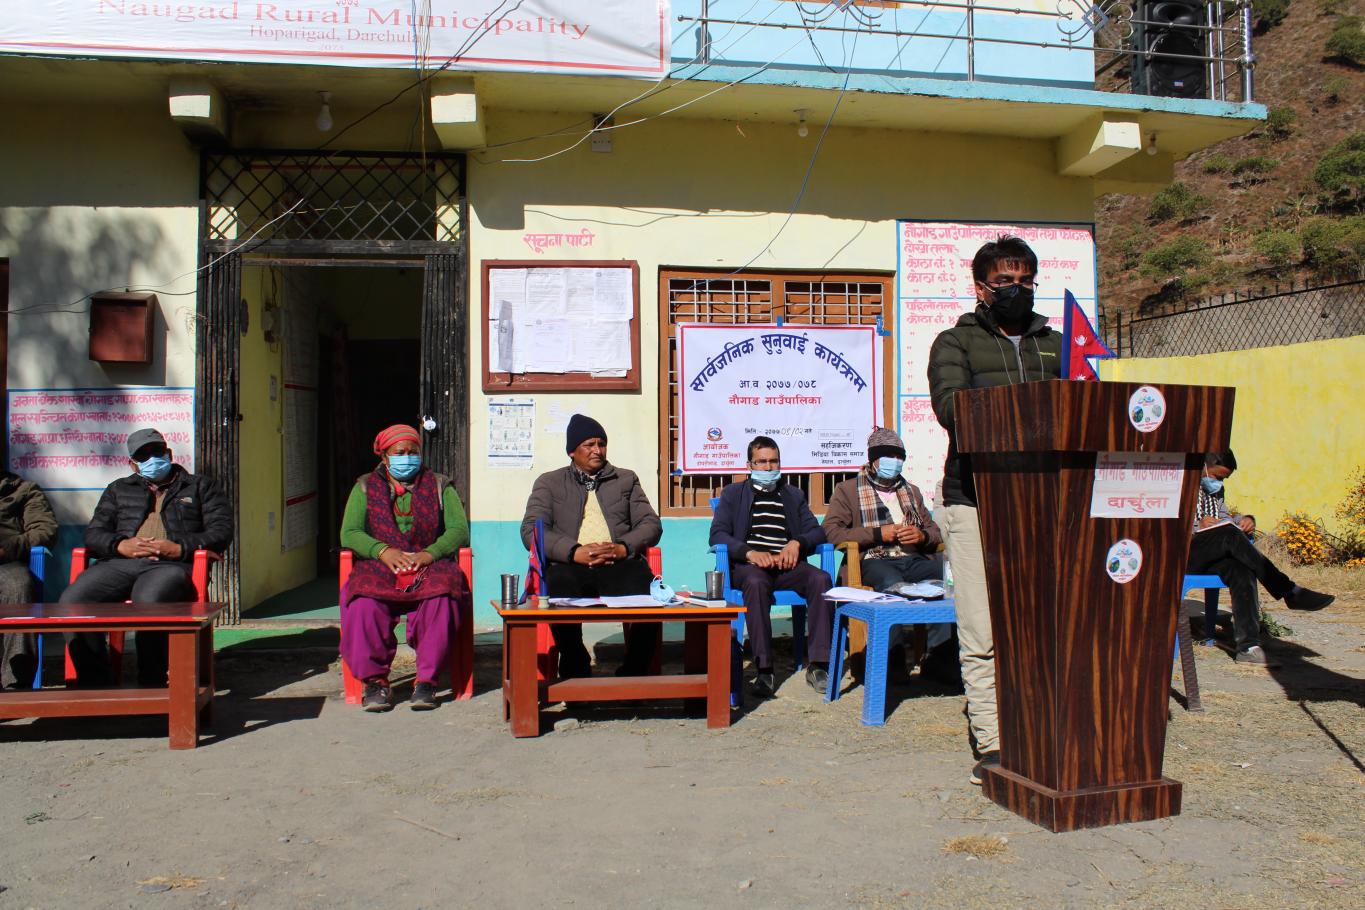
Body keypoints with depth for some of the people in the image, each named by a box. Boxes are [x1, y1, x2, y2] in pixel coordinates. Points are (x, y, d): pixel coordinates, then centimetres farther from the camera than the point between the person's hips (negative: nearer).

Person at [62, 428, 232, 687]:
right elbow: (93, 532, 21)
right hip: (120, 563, 4)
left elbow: (221, 530, 9)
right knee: (72, 600, -26)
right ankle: (95, 684, -17)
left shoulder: (199, 486, 23)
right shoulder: (118, 489, 32)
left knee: (149, 602, -39)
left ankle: (151, 686, -27)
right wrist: (121, 545, -3)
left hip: (171, 565, -4)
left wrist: (181, 548, -8)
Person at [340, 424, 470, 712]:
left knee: (441, 598, -35)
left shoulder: (439, 486, 15)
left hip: (431, 566, 0)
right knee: (363, 602, -34)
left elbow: (459, 529, 3)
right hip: (380, 568, 1)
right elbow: (349, 533, 4)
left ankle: (427, 680, -26)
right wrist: (384, 551, -15)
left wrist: (430, 553, -15)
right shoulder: (365, 487, 16)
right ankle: (374, 680, -21)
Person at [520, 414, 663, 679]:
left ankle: (633, 677, -12)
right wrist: (575, 552, -14)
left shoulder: (626, 479, 25)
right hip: (570, 566, -1)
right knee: (561, 593, -37)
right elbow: (531, 530, 4)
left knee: (649, 596, -32)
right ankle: (577, 677, -14)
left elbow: (651, 523, 14)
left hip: (620, 565, 1)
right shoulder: (549, 483, 19)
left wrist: (623, 547, -9)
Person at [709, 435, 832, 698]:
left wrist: (797, 543, -8)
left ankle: (817, 664, -28)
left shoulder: (794, 495, 27)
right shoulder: (733, 493, 18)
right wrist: (750, 552, -16)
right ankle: (763, 669, -38)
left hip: (786, 565, 3)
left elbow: (817, 532, 17)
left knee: (821, 579, -30)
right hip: (748, 565, -2)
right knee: (756, 582, -38)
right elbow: (717, 534, 3)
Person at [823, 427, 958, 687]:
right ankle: (894, 656, -25)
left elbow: (935, 531, 30)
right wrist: (877, 533, -7)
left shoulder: (912, 491, 30)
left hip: (913, 559, 4)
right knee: (893, 583, -40)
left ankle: (941, 656, -21)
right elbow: (831, 530, 0)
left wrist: (922, 536, 4)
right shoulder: (848, 490, 14)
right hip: (874, 561, -4)